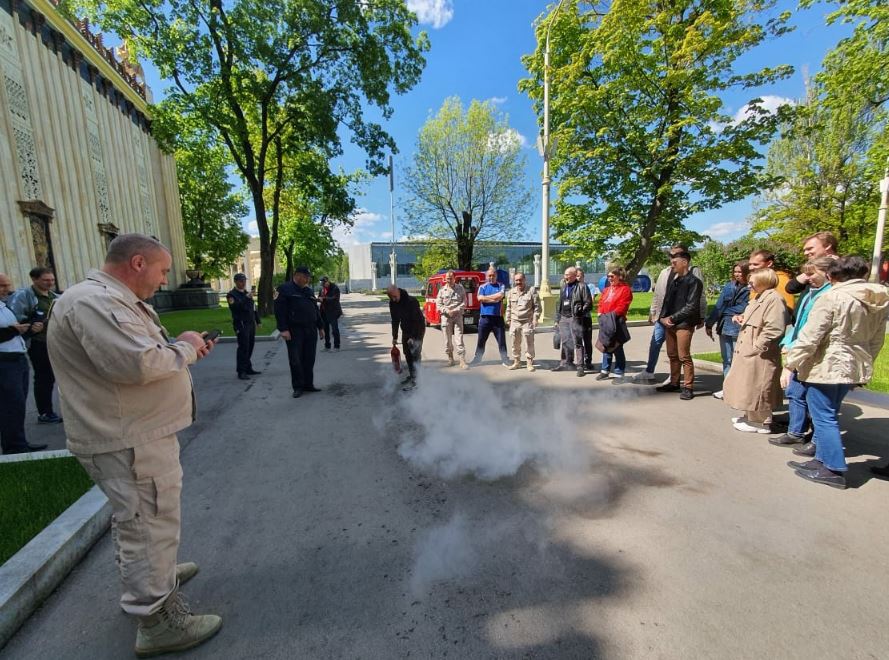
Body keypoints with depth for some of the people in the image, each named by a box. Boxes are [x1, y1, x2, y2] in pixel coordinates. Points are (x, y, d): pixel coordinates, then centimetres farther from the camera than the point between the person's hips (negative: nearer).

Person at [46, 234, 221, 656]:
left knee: (135, 518, 27)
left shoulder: (110, 300, 13)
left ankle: (153, 574, 48)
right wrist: (183, 348, -16)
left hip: (131, 434, 11)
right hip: (130, 441, -11)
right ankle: (158, 621, 19)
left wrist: (180, 347, 4)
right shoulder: (93, 301, -22)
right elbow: (137, 363, -34)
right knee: (150, 524, 2)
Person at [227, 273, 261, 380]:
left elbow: (254, 307, 21)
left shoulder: (247, 293, 18)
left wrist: (258, 320, 17)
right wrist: (246, 298, -29)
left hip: (251, 324, 7)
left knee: (250, 347, 9)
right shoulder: (232, 295, -4)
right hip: (241, 325, -7)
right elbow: (234, 307, -22)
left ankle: (248, 368, 17)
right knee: (243, 347, -10)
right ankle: (241, 371, -5)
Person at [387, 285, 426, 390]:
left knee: (415, 354, -9)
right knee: (407, 353, 12)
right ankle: (411, 375, 26)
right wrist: (394, 337, 1)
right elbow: (395, 320, 3)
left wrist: (412, 337, -25)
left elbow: (416, 320, -25)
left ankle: (414, 380, -6)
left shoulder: (411, 301, -27)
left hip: (417, 329, -7)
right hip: (406, 330, 7)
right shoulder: (392, 303, -6)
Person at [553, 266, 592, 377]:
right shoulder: (563, 287, 15)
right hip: (563, 318, 6)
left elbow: (588, 303, -7)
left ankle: (580, 366, 4)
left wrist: (580, 312, -19)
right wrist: (557, 319, 16)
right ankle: (564, 363, 24)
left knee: (577, 343, -3)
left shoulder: (581, 287, -5)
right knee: (565, 342, 13)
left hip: (575, 319, -6)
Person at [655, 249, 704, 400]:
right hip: (669, 324, 7)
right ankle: (674, 383, 23)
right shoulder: (672, 280, 15)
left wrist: (672, 318, -12)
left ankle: (688, 387, 6)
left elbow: (691, 307, -12)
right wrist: (663, 317, -1)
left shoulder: (694, 281, -6)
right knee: (672, 355, 12)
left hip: (684, 324, -7)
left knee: (684, 357, -3)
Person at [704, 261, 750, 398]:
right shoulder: (729, 286, 9)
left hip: (739, 329, -6)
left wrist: (723, 311, -1)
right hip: (725, 327, 6)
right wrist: (709, 323, 3)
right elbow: (718, 305, 7)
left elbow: (743, 308, -12)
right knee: (726, 360, 12)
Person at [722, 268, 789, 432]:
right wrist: (742, 318, 8)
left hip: (759, 356, -10)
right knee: (747, 387, 18)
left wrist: (756, 347, -21)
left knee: (756, 388, 0)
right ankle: (751, 417, 31)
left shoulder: (774, 299, -16)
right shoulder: (758, 298, 15)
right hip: (747, 352, 10)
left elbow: (773, 329, -23)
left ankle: (761, 422, 13)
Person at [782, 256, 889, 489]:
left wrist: (790, 364, -14)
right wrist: (864, 364, 26)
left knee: (824, 418, 1)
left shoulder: (832, 298, -16)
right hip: (853, 368, 8)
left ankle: (834, 470, 8)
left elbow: (809, 338, -20)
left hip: (825, 367, -8)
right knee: (828, 416, 17)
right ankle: (822, 460, 25)